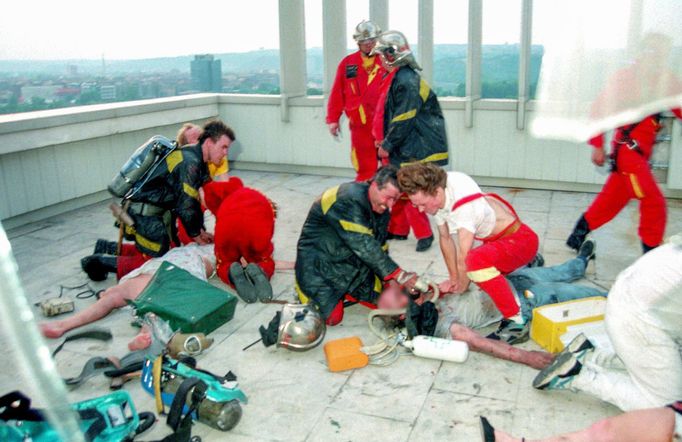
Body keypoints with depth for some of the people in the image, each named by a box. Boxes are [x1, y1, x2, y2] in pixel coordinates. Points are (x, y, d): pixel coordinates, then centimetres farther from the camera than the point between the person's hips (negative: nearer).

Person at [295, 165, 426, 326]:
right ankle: (306, 290, 12)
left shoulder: (382, 209, -1)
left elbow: (380, 247, 2)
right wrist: (399, 275, -31)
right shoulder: (347, 200, -29)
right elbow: (364, 246, -33)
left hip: (352, 262, 8)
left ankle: (343, 292, 20)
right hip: (318, 264, -8)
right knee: (332, 317, -16)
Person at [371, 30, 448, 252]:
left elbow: (403, 121, -22)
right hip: (401, 149, 10)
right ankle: (397, 229, 30)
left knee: (407, 192, -5)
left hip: (411, 151, -10)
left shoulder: (406, 82, -20)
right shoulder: (397, 78, 12)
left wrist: (387, 145, -14)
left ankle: (424, 234, 7)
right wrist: (384, 141, 13)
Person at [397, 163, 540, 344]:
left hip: (519, 239, -9)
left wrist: (461, 289, -15)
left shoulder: (464, 206, -35)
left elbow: (463, 258, -31)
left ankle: (516, 323, -26)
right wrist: (453, 279, 3)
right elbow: (445, 238, 1)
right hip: (493, 240, 9)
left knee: (476, 261, -39)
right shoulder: (434, 197, -11)